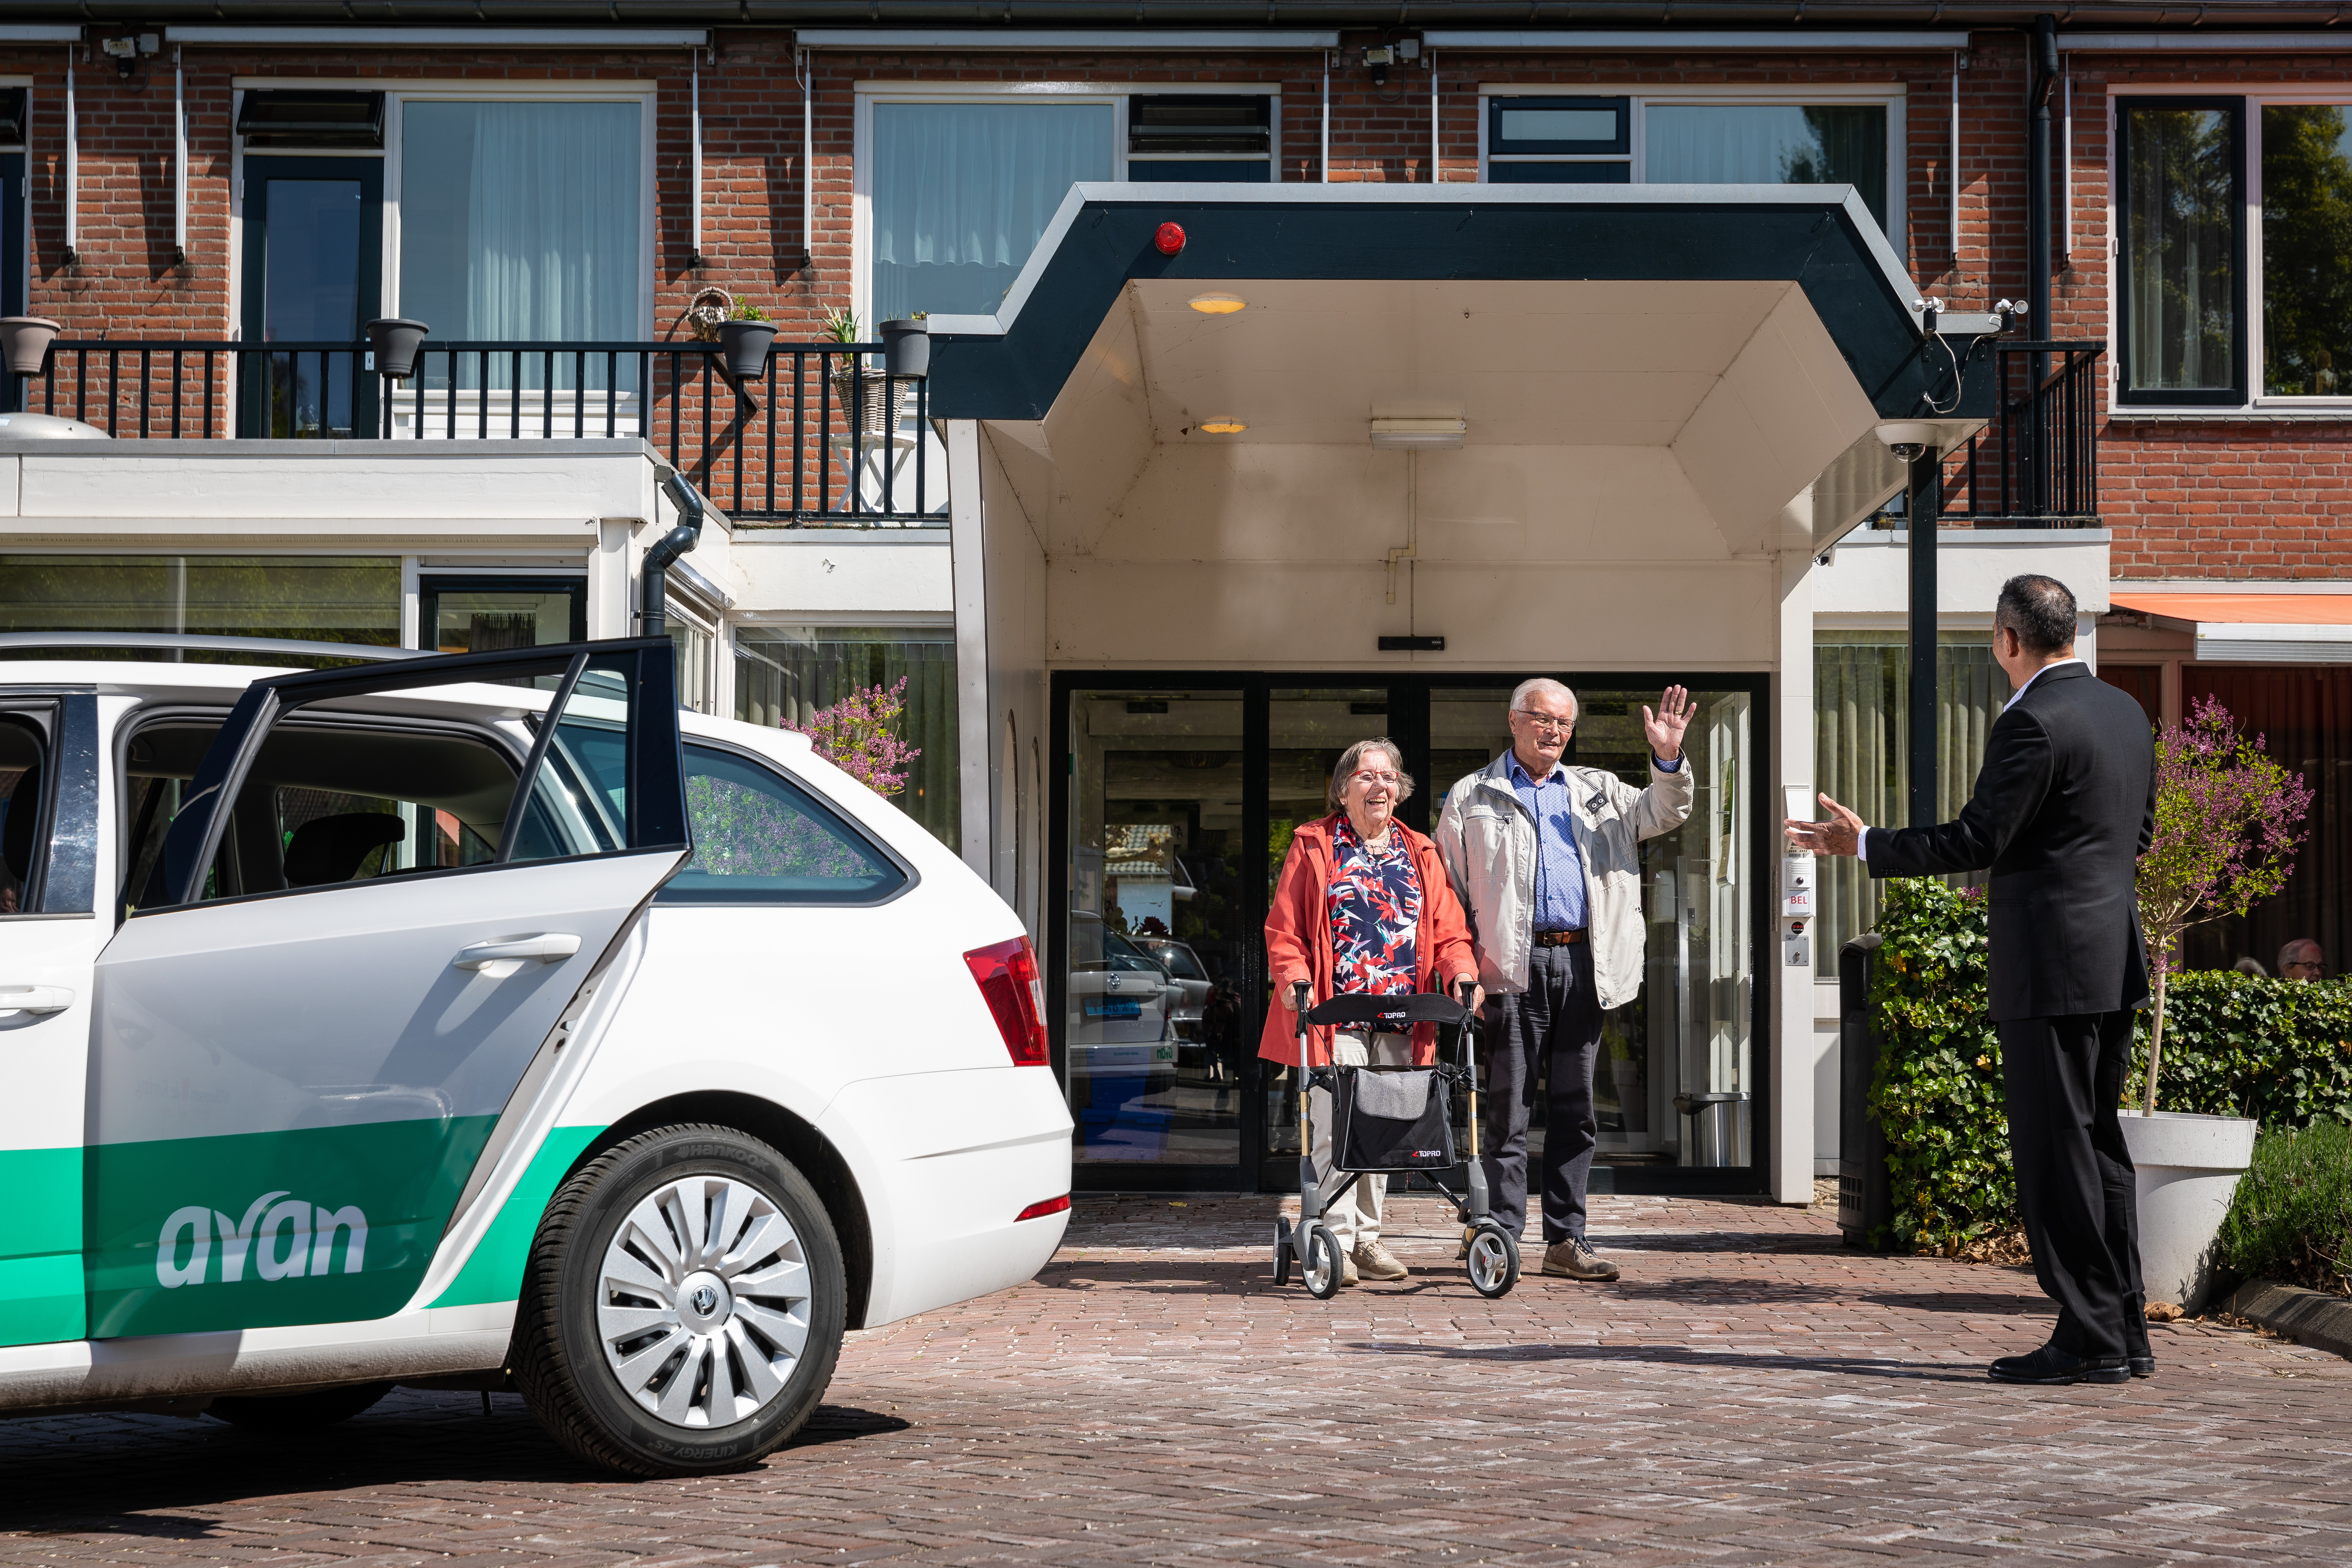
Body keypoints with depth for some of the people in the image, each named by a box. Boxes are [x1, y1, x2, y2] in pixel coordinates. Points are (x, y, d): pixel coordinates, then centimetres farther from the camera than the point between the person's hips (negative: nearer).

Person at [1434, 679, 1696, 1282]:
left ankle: (1565, 1238, 12)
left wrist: (1668, 760, -6)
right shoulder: (1473, 797, 10)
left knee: (1574, 1108, 6)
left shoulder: (1599, 792, 20)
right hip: (1514, 965, -4)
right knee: (1507, 1107, -4)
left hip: (1582, 962, 4)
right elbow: (1447, 888, 7)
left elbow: (1662, 814, 13)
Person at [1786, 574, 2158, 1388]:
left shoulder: (2032, 724, -16)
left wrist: (1864, 844, -7)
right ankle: (2127, 1332, 17)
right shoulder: (2125, 711, 12)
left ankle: (2090, 1340, -1)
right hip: (2115, 958, 9)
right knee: (2098, 1142, 14)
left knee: (2056, 1150, -4)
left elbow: (1976, 840, -16)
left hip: (2050, 967, -9)